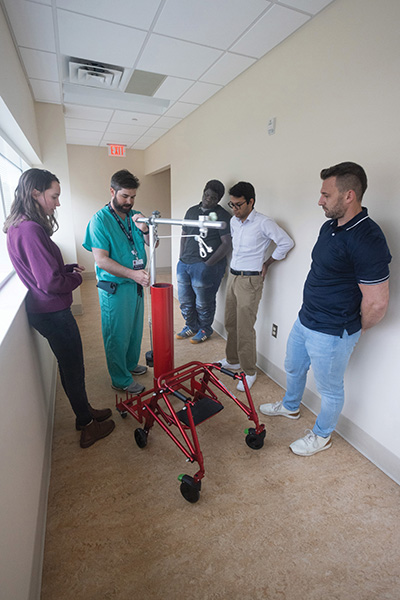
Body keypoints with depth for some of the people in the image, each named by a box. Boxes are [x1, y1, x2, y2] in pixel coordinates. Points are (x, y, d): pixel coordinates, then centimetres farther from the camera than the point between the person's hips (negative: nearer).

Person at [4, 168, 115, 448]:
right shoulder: (30, 230, -24)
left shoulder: (19, 226, 8)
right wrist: (76, 279, -7)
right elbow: (51, 282, -26)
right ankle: (88, 426, 26)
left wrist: (70, 268, 6)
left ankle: (85, 411, 40)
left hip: (44, 310, 10)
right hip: (53, 312, -9)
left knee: (70, 365, 21)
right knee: (73, 369, 6)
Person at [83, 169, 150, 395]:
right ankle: (121, 379, 24)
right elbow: (101, 260, -20)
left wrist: (145, 230, -15)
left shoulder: (135, 216, 5)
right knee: (117, 334, 6)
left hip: (136, 283, 7)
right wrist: (133, 273, -29)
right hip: (114, 288, -6)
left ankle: (131, 364, 43)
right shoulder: (100, 220, -14)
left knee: (135, 329, 20)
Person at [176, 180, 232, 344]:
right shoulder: (192, 211, 15)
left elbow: (227, 244, -12)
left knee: (203, 303, 4)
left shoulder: (222, 215, -6)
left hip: (205, 266, -6)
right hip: (184, 263, 7)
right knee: (185, 301, 14)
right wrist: (181, 257, 11)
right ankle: (191, 326, 36)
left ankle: (205, 330, 27)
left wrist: (209, 263, -16)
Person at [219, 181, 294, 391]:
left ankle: (249, 372, 10)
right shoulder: (234, 221, 8)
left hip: (250, 281, -7)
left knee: (245, 329, -5)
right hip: (233, 277, 8)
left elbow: (287, 243, -9)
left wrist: (266, 263, -3)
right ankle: (232, 360, 32)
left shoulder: (263, 223, -14)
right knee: (230, 323, 15)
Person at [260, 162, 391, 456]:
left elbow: (376, 303, -24)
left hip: (331, 334, -9)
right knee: (293, 368, 27)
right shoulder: (330, 226, 4)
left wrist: (352, 330, -5)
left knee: (330, 388, 15)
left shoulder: (368, 241, -26)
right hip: (305, 321, 9)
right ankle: (290, 407, 54)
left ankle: (322, 436, 40)